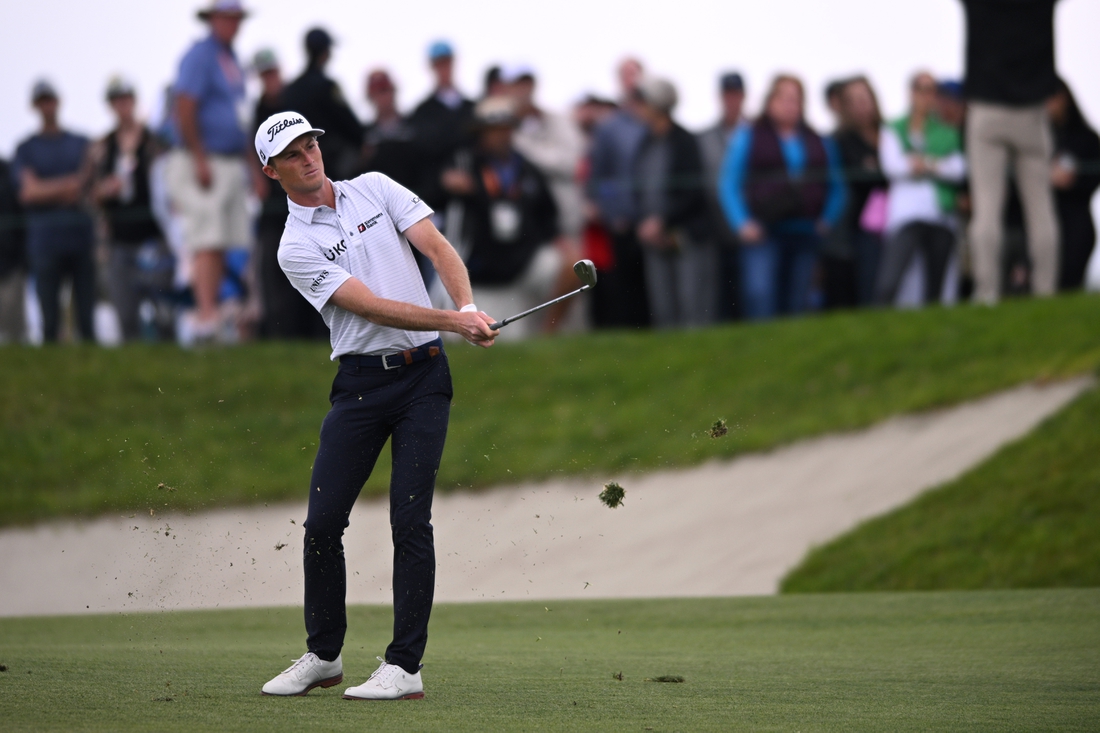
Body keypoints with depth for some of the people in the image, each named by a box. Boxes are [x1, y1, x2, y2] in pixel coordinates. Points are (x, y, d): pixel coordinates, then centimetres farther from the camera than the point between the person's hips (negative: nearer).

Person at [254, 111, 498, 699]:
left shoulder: (375, 189, 8)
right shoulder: (296, 248, -2)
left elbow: (437, 247, -2)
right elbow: (372, 307, -13)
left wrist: (468, 306, -21)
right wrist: (454, 323, -23)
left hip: (423, 375, 0)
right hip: (360, 381, 0)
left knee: (410, 521, -7)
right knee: (323, 520, -1)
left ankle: (405, 667, -5)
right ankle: (323, 655, 18)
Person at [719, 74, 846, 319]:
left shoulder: (819, 143, 16)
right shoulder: (748, 137, 8)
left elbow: (836, 187, 18)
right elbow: (729, 184, 4)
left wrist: (828, 221, 2)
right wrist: (743, 223, -8)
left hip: (806, 234, 3)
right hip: (764, 232, -3)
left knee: (797, 306, 1)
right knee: (760, 295, -19)